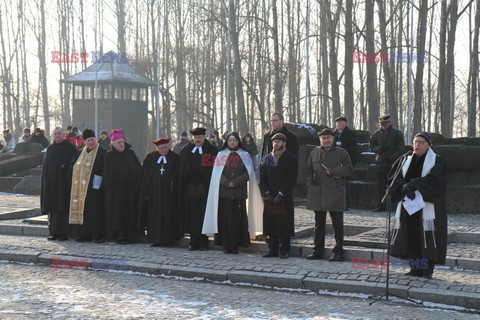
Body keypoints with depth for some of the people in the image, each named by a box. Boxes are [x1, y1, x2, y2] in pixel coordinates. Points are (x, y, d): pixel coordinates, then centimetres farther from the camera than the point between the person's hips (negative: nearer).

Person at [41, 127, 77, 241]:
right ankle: (54, 232, 12)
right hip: (51, 183, 6)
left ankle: (64, 232, -2)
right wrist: (46, 181, 9)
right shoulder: (50, 148, 13)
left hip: (63, 182, -6)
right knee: (53, 208, 7)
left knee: (63, 207, -5)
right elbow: (45, 165, 15)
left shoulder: (69, 147, -4)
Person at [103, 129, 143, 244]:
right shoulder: (109, 156, -2)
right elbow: (108, 175, -4)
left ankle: (131, 234, 12)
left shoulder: (130, 153, 7)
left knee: (131, 211, 6)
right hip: (116, 190, -3)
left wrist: (138, 184, -1)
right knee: (118, 213, -2)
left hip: (131, 189, 4)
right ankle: (119, 235, 4)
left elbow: (138, 169, 7)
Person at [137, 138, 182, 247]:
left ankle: (167, 239, 9)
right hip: (153, 192, 1)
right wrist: (145, 192, -1)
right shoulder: (150, 158, 6)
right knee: (154, 216, 3)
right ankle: (155, 239, 8)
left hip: (168, 192, -1)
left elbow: (178, 176, 2)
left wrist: (176, 191, -6)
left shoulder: (175, 158, 3)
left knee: (168, 216, 1)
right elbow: (144, 176, 5)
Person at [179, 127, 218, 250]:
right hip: (189, 188, 2)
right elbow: (182, 168, 10)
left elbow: (214, 168, -2)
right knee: (191, 214, 2)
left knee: (203, 215, -2)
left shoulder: (212, 150, 5)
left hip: (204, 188, -2)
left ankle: (203, 240, 5)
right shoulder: (186, 150, 13)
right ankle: (193, 241, 7)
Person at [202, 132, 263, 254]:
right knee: (225, 218, -3)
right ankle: (226, 245, 1)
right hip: (224, 192, 0)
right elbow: (218, 173, 2)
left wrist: (236, 182, -11)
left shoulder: (245, 155, 10)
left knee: (238, 218, -4)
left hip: (239, 192, 0)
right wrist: (227, 183, -13)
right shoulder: (221, 155, 11)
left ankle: (235, 246, 0)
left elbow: (248, 172, 1)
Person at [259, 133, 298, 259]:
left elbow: (291, 179, -8)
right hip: (269, 198, 4)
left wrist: (280, 194, -13)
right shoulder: (267, 159, 14)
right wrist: (266, 193, -4)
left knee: (284, 225, -4)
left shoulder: (291, 159, -1)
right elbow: (263, 178, 9)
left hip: (284, 198, -4)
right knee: (271, 225, 4)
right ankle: (273, 250, 12)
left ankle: (284, 250, 4)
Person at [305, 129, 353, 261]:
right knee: (319, 223, 12)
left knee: (337, 224, -1)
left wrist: (332, 171, -12)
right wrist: (310, 184, 2)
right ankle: (318, 250, 20)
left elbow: (349, 169, -5)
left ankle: (338, 252, 5)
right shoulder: (314, 152, 12)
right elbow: (308, 170, 16)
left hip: (335, 194, -4)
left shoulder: (341, 153, 1)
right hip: (317, 194, 4)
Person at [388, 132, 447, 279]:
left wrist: (413, 185, -24)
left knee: (427, 237, -5)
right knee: (411, 236, 3)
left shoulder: (437, 161, -1)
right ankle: (415, 268, 11)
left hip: (428, 206, -4)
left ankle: (428, 270, 1)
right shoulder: (406, 159, 10)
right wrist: (404, 187, -18)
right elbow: (395, 178, 3)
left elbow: (434, 179, -16)